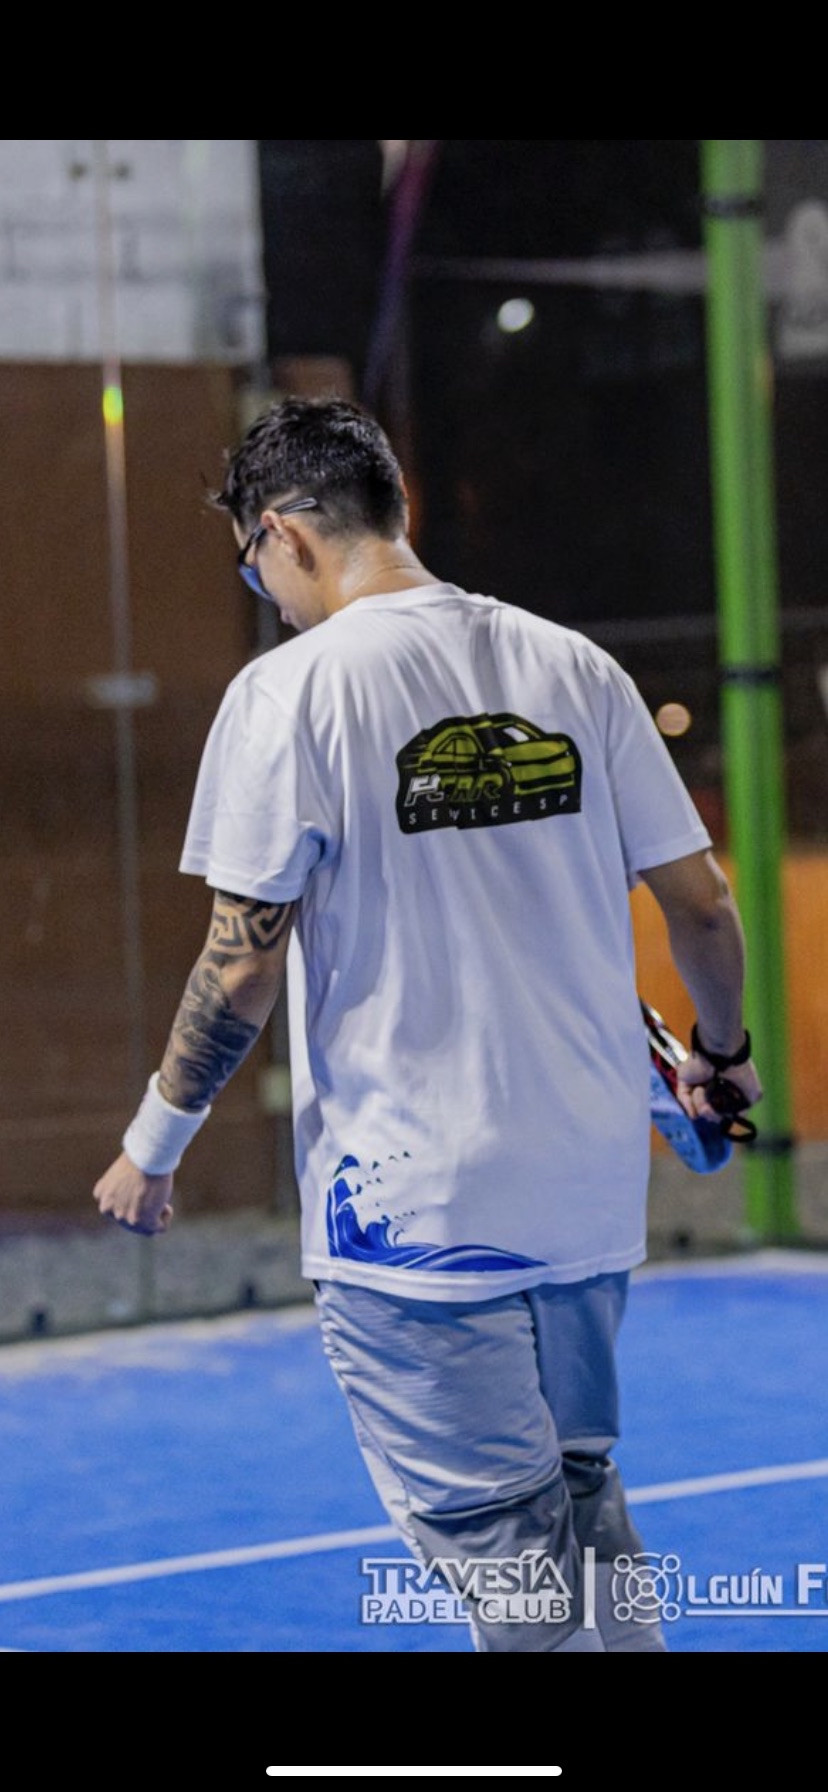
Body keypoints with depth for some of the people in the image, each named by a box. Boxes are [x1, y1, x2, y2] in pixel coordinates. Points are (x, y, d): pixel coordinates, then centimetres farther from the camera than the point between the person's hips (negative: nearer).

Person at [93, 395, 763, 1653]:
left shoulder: (290, 691, -10)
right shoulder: (574, 666, 5)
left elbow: (245, 967, -11)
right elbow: (700, 900, 6)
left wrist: (151, 1149, 2)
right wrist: (721, 1054, 25)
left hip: (413, 1206, -6)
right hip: (592, 1181, 6)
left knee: (500, 1544, 0)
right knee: (582, 1499, 21)